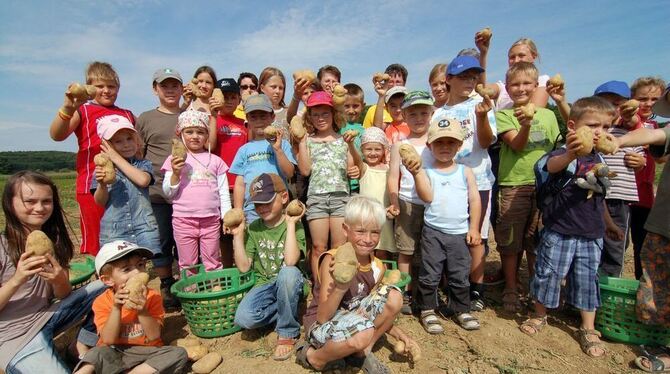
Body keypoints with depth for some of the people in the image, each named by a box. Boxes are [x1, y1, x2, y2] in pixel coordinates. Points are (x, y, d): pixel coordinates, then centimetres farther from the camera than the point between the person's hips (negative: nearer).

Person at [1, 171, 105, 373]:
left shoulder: (54, 240, 1)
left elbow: (64, 295, 0)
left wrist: (59, 281, -22)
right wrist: (17, 280, -28)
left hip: (48, 318, 5)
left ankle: (82, 346, 3)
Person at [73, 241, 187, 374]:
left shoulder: (152, 297, -6)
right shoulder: (102, 302, -5)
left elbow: (154, 336, -13)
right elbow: (108, 340, -13)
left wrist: (142, 311, -29)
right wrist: (116, 308, -26)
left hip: (146, 353, 3)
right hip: (114, 355, -2)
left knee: (179, 353, -24)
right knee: (98, 353, -35)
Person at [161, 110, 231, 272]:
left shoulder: (215, 160, 6)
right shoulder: (175, 159, 3)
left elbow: (224, 193, 8)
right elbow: (168, 193, 2)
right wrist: (175, 173, -14)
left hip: (211, 220, 1)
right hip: (183, 220, 0)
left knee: (213, 264, 11)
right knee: (187, 265, 12)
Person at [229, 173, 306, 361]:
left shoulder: (294, 225, -11)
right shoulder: (253, 228, 2)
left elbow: (290, 262, -27)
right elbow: (243, 266, -2)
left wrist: (290, 224, -26)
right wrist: (238, 235, -8)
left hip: (290, 284, -3)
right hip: (264, 284, 3)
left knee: (288, 273, -38)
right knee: (244, 318, -25)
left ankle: (288, 333, -14)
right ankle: (288, 313, 4)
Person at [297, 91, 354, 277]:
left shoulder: (343, 139, 10)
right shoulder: (308, 140, 9)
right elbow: (305, 170, -3)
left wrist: (351, 145, -5)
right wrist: (301, 141, -4)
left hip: (340, 195, 0)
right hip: (316, 196, 0)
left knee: (339, 247, 2)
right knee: (318, 247, 4)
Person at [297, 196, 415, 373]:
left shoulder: (377, 267, -5)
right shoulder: (332, 260, -23)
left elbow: (375, 311, 11)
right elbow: (323, 318, -26)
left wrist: (397, 332, -2)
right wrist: (341, 286, -41)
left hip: (350, 321, 6)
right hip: (320, 326, -6)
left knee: (393, 297, -11)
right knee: (362, 333, -36)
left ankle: (363, 353, 3)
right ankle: (312, 357, -6)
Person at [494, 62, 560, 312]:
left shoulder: (548, 115, 10)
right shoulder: (504, 115, 1)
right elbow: (516, 145, -13)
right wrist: (525, 126, -31)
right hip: (513, 184, -3)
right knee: (511, 240, 4)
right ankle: (511, 289, 19)